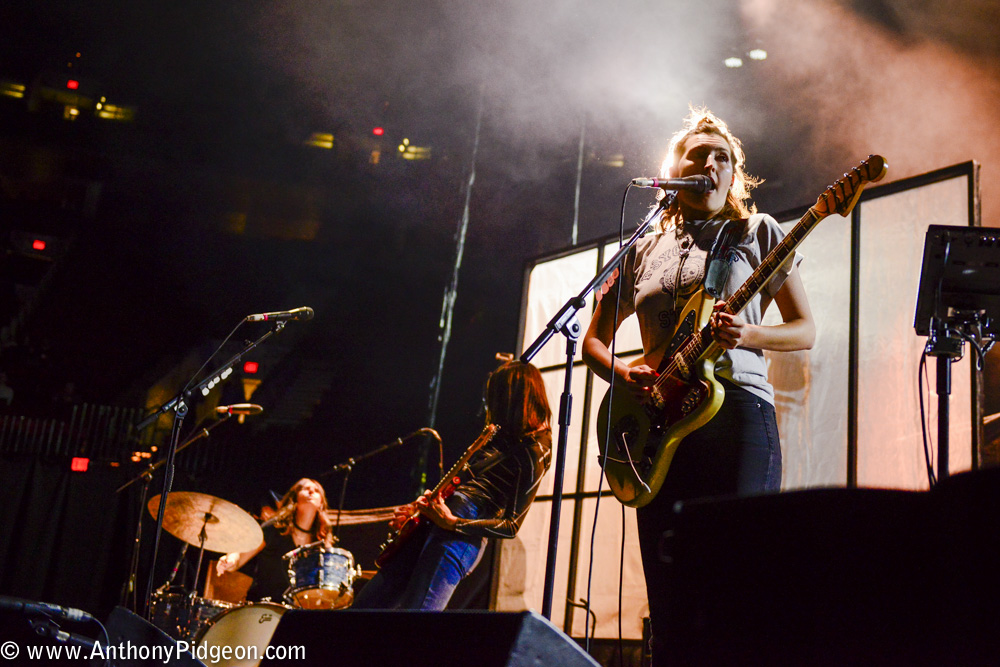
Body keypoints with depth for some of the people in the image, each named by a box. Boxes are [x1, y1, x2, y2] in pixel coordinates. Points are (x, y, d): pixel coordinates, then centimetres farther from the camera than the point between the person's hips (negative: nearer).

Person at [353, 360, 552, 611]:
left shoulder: (533, 452, -9)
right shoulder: (504, 436, 18)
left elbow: (511, 526, -12)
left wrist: (452, 522, -19)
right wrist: (419, 507, 15)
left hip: (461, 536, -10)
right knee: (365, 605, 8)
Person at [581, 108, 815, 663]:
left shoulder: (757, 231, 12)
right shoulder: (643, 249, 19)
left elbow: (805, 330, 10)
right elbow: (593, 339, 20)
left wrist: (747, 335, -10)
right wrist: (624, 374, -2)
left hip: (737, 405, -3)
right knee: (668, 593, 2)